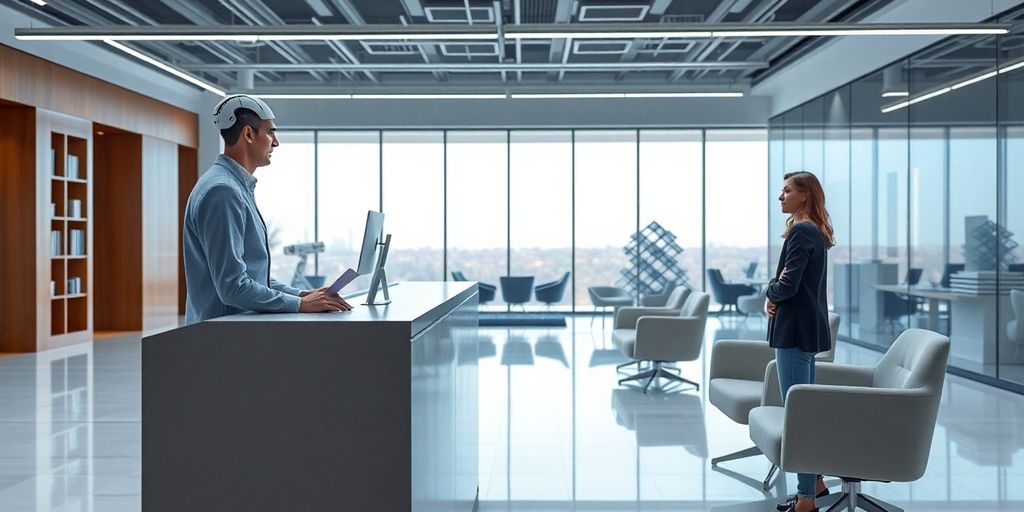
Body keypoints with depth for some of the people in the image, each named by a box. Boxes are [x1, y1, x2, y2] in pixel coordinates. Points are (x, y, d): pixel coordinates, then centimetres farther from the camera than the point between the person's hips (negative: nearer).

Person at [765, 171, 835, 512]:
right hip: (807, 326, 11)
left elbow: (787, 285, -21)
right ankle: (814, 482, 27)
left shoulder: (801, 232, -15)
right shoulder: (815, 232, 16)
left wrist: (770, 290, 0)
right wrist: (775, 296, -2)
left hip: (796, 329, -11)